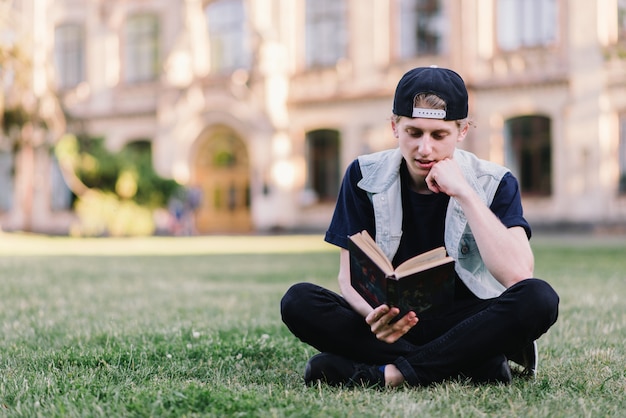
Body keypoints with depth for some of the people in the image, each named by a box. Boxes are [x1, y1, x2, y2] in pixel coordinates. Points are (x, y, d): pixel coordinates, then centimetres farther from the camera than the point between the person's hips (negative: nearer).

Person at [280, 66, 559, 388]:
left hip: (466, 323, -2)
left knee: (538, 298, -31)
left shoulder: (494, 183, -6)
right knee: (298, 302, -25)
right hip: (393, 322, 2)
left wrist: (464, 193, -23)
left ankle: (388, 374, -29)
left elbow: (518, 274, -22)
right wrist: (373, 314, -28)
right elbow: (350, 275, -4)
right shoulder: (365, 177, -2)